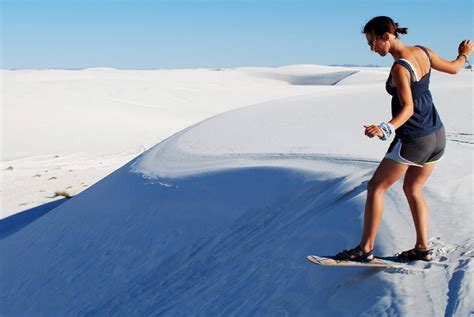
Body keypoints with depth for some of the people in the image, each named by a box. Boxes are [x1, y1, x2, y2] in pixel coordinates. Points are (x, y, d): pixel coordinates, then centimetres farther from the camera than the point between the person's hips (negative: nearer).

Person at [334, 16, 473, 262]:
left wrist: (386, 129, -42)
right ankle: (422, 248, 21)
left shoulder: (399, 68, -21)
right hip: (437, 136, 8)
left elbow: (408, 108, -27)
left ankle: (365, 249, 8)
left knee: (375, 188, 4)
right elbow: (453, 68, 16)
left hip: (412, 141, -8)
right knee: (412, 190, 20)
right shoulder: (423, 52, 2)